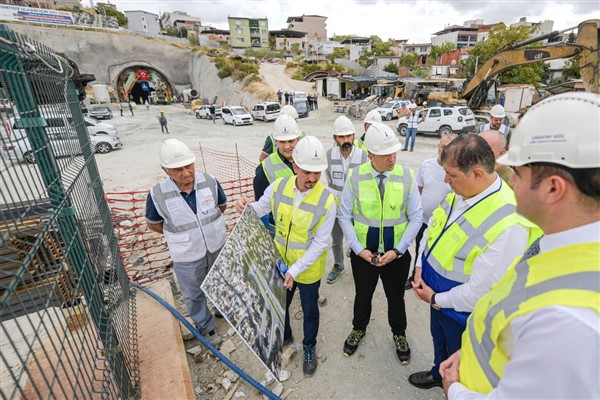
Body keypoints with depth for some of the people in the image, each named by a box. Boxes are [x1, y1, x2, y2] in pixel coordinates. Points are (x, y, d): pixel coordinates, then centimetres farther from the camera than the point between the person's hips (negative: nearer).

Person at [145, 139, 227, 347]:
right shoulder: (157, 195, -22)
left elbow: (222, 206, 2)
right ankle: (205, 326, 48)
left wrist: (206, 223, 2)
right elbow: (153, 224, -2)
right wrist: (178, 232, -2)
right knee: (194, 295, 20)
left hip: (217, 247, 2)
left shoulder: (209, 182, -19)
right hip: (187, 257, -2)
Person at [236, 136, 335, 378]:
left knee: (309, 310, 21)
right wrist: (246, 206, -23)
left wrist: (295, 270, -22)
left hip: (308, 269, -3)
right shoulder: (279, 186, -15)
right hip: (279, 263, 3)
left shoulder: (326, 200, -24)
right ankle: (284, 337, 58)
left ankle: (309, 347, 52)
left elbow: (320, 243, -20)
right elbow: (259, 210, 0)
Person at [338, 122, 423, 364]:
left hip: (397, 253, 1)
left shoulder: (407, 177, -12)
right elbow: (344, 216, -7)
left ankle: (399, 334, 53)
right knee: (363, 295, 22)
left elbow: (416, 218, -7)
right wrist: (359, 249, -12)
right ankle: (358, 330, 52)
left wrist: (397, 250, -13)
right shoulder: (355, 177, -14)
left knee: (396, 297, 23)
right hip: (362, 252, 0)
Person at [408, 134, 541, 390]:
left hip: (462, 310, -7)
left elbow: (481, 290, -28)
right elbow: (433, 226, 3)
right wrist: (420, 266, -4)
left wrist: (436, 299, -14)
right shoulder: (459, 192, -12)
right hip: (436, 292, 7)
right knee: (438, 339, 33)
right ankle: (438, 374, 62)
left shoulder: (509, 224, -34)